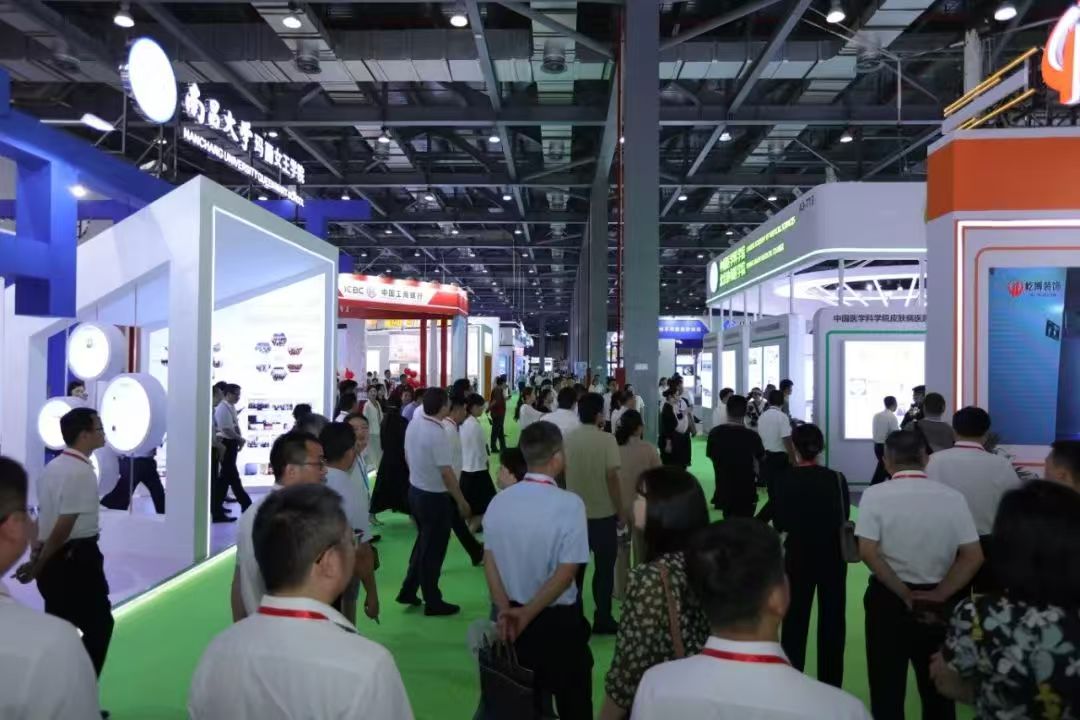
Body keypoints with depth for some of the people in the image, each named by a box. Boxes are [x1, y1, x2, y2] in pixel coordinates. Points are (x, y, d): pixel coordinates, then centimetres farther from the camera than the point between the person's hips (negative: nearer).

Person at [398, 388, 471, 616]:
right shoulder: (437, 434, -26)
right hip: (434, 497, -8)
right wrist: (461, 501, -13)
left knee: (423, 542, 24)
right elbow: (446, 473, -23)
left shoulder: (413, 424, -2)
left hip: (415, 490, 8)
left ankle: (408, 591, 31)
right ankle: (433, 602, 22)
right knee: (433, 549, 8)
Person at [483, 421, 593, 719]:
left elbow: (489, 560, -2)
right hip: (559, 620, -5)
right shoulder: (569, 504, -20)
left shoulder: (499, 501, -4)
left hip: (512, 616, 5)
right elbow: (566, 572, -21)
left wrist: (506, 610, -6)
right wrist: (527, 614, -16)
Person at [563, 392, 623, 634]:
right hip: (603, 513, -4)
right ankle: (602, 619, 14)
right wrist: (621, 512, -7)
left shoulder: (567, 439, -1)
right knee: (604, 567, 9)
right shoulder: (606, 439, -13)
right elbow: (612, 478, -16)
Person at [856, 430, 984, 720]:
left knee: (887, 687, 11)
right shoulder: (952, 497, -3)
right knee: (937, 687, 20)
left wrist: (904, 594, -8)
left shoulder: (875, 495, -11)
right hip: (938, 603, 3)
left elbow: (868, 553, -17)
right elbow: (973, 557, -6)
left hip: (888, 598, -2)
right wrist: (939, 595, -4)